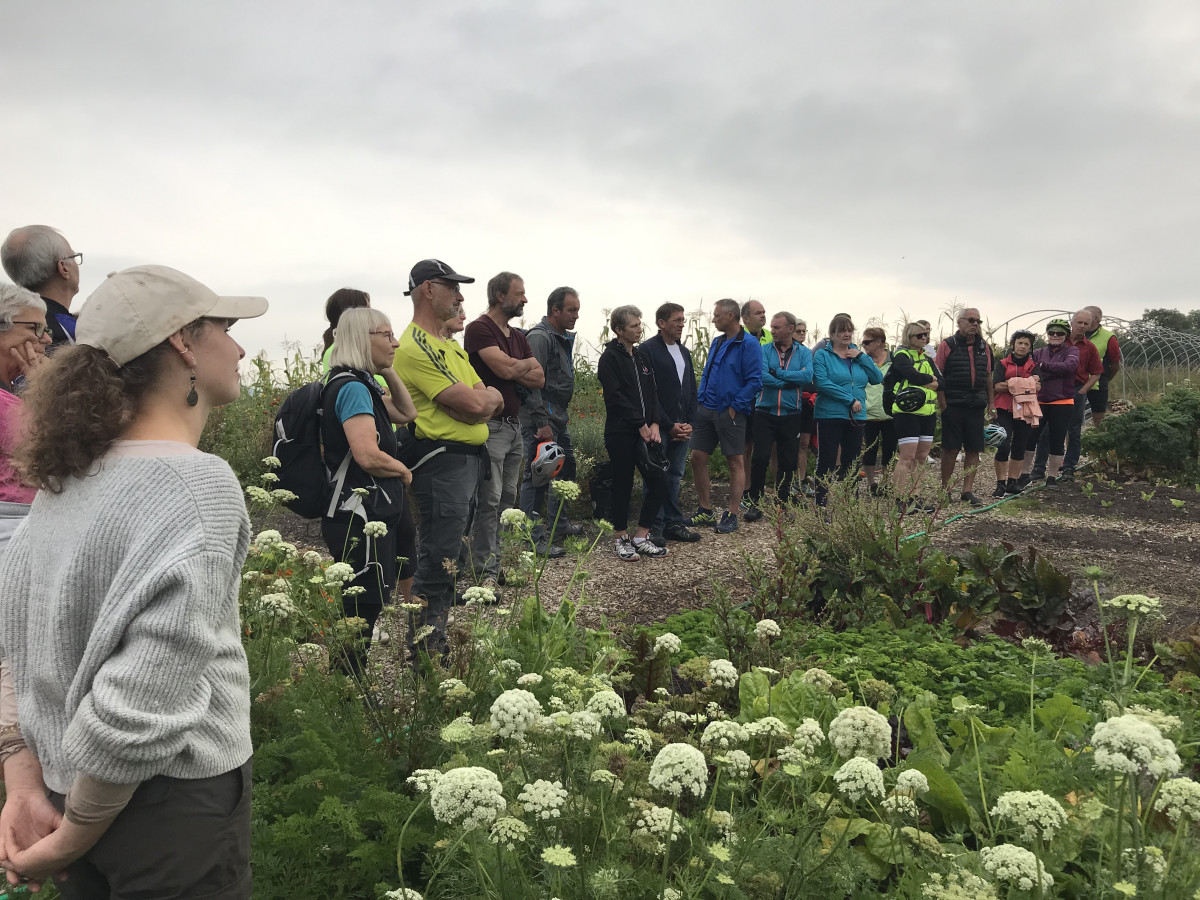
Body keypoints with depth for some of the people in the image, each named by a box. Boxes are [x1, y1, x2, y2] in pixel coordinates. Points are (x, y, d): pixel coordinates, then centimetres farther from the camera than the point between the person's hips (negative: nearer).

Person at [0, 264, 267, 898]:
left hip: (67, 784, 7)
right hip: (177, 802, -7)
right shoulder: (201, 486, -23)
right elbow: (141, 704, -28)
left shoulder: (66, 476, 2)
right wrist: (73, 840, -14)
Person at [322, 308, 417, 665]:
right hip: (361, 514, -11)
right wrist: (404, 471, -10)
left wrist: (389, 371, 12)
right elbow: (368, 456, -29)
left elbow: (406, 413, 23)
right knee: (364, 609, -4)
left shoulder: (363, 383, 13)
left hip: (381, 509, 11)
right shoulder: (351, 387, -18)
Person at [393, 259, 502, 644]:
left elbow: (493, 401, 14)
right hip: (442, 464, -10)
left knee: (449, 557, 17)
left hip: (470, 460, 10)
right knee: (437, 564, -7)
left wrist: (480, 397, -8)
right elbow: (474, 403, -20)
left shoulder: (449, 345, 19)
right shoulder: (414, 348, -14)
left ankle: (437, 637, 29)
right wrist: (483, 396, 2)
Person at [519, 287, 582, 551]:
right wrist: (542, 424, -23)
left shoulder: (563, 338, 17)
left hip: (558, 416, 11)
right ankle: (535, 537, -3)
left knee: (566, 467, 18)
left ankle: (559, 524, 32)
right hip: (541, 417, -11)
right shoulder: (539, 337, -15)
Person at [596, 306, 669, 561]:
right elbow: (615, 396, -15)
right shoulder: (610, 357, -7)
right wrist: (641, 424, -14)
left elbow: (652, 393, 13)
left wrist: (654, 423, -2)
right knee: (623, 485, 3)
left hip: (646, 431, 7)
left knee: (659, 482, 2)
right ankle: (620, 538, 18)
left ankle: (641, 536, 14)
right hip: (621, 432, -7)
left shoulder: (641, 357, 15)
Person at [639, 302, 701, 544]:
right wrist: (669, 425, -12)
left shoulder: (684, 352, 18)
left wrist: (689, 422, 3)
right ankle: (654, 528, 4)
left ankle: (673, 524, 17)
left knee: (675, 476, 10)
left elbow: (691, 390, 18)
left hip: (682, 427, 7)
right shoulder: (648, 350, -6)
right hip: (659, 427, -7)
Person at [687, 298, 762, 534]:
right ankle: (705, 511, 19)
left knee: (736, 462, 2)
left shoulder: (748, 345, -10)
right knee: (697, 458, 6)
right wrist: (700, 398, 9)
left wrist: (734, 407, -16)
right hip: (707, 409, 8)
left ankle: (732, 515, 9)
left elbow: (754, 381, -14)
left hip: (730, 413, -8)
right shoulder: (717, 342, 14)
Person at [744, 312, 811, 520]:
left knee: (787, 462, 8)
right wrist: (793, 380, -10)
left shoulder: (804, 352, 5)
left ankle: (782, 504, 20)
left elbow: (808, 376, -13)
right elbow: (762, 377, -13)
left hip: (791, 415, 1)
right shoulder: (764, 350, 2)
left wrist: (777, 373, -14)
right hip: (765, 413, -1)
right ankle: (755, 503, 5)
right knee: (760, 458, -7)